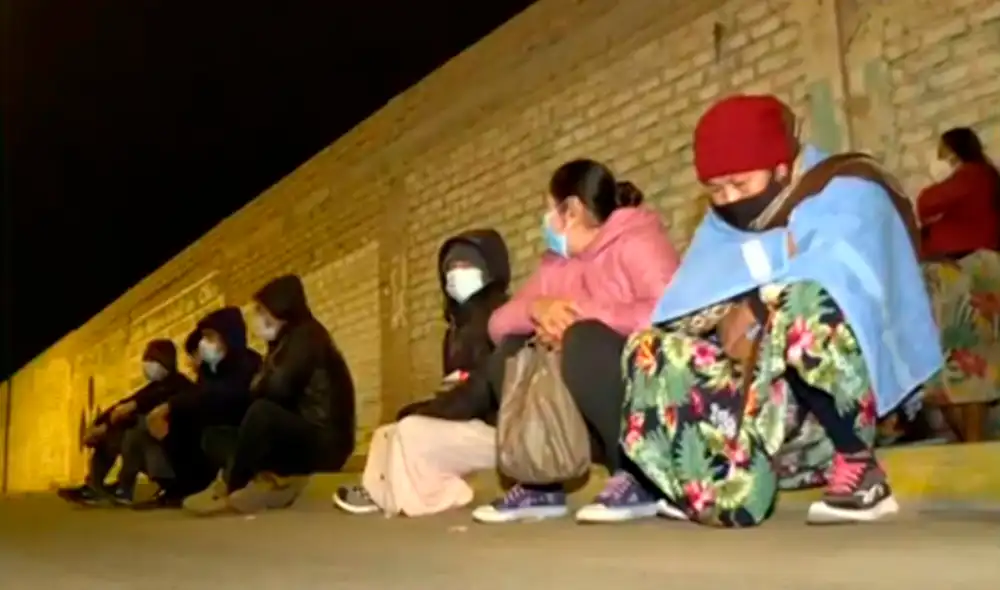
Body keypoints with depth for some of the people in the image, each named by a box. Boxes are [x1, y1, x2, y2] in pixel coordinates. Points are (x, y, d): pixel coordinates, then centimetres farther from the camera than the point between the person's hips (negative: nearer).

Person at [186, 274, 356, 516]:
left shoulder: (306, 336, -10)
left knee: (261, 412, -31)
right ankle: (275, 482, -9)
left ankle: (234, 493, -15)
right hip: (300, 439, 10)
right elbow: (264, 391, 10)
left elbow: (278, 387, -22)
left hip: (325, 443, -10)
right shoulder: (285, 342, 16)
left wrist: (256, 387, -2)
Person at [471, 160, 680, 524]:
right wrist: (536, 307, -15)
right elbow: (499, 323, 6)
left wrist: (580, 314, -23)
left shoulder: (636, 242, -11)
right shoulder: (557, 261, 11)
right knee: (511, 349, -2)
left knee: (584, 339, -30)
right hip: (588, 408, 8)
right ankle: (540, 485, -2)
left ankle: (637, 477, -20)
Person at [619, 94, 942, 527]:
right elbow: (688, 295, -6)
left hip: (853, 367, -6)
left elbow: (845, 277, -26)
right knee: (653, 350, -8)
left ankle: (858, 466, -26)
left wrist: (759, 307, -31)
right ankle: (718, 485, -15)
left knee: (798, 304, -36)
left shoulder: (846, 193, -7)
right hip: (764, 368, 6)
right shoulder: (724, 224, 11)